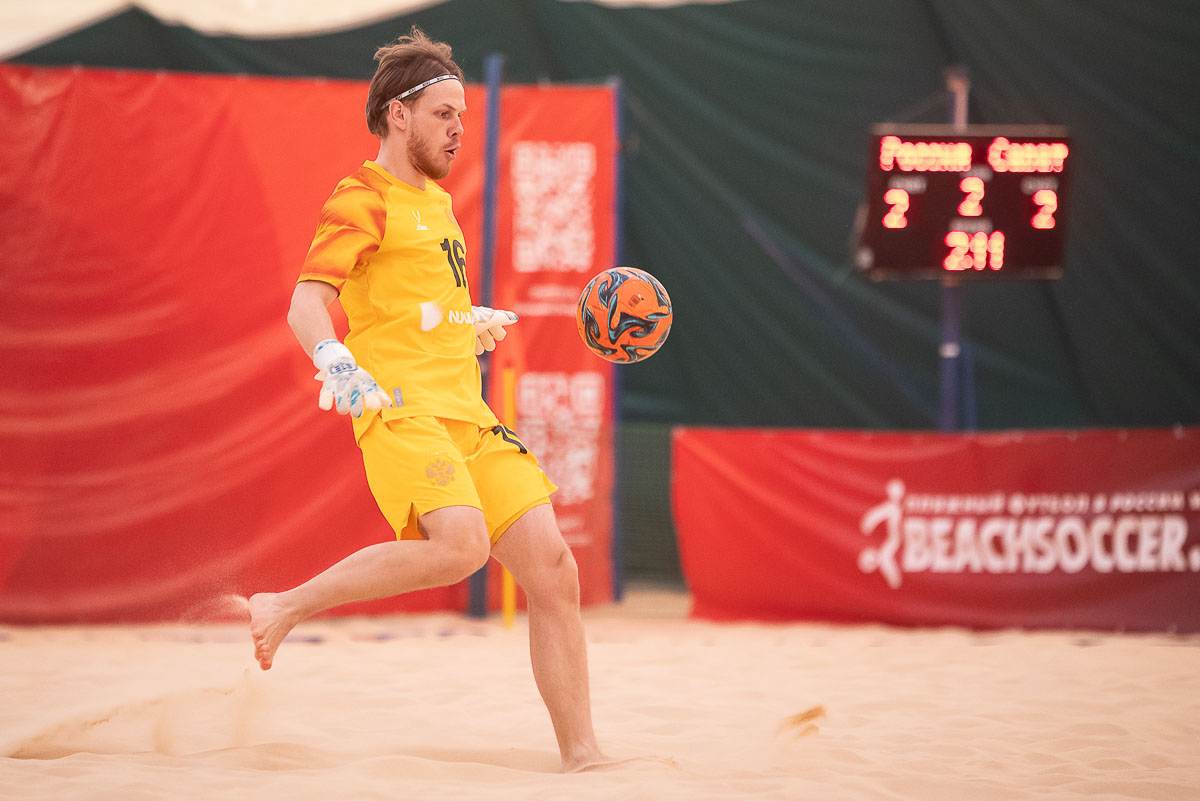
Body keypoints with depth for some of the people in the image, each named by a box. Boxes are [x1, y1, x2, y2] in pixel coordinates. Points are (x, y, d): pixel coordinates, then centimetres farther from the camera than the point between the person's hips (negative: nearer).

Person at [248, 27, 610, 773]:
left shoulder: (438, 202, 25)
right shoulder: (363, 200, -2)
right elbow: (307, 304, -15)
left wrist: (482, 324, 44)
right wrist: (340, 366, -31)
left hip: (468, 416, 8)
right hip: (401, 407, -8)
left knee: (553, 570, -3)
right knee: (460, 545, -31)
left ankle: (581, 753, 2)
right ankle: (285, 609, -14)